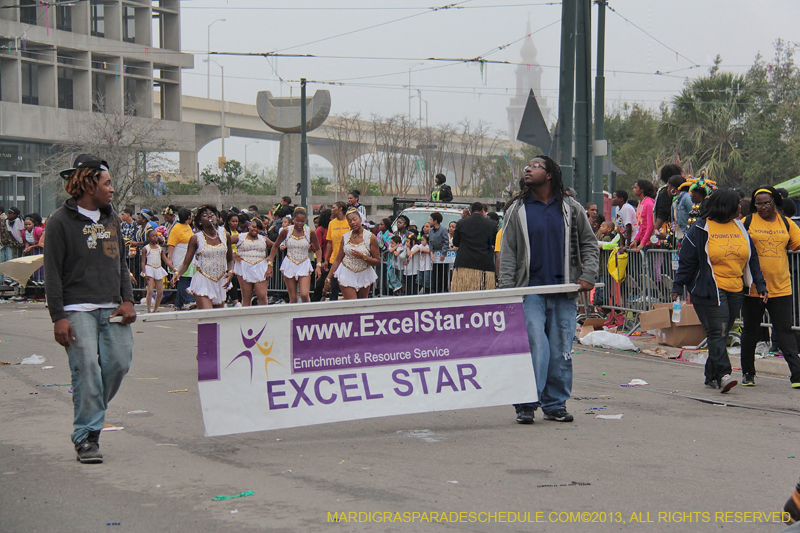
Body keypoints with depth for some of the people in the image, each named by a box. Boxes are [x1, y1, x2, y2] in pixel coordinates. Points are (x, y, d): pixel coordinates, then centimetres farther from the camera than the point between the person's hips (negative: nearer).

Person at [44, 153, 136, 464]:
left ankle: (90, 413, 22)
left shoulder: (111, 219, 16)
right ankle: (87, 437, -4)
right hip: (78, 310, -6)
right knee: (86, 368, -12)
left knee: (119, 363, -2)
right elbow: (52, 273, -5)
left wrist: (127, 301, 7)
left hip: (112, 310, 6)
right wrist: (58, 317, -11)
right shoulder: (61, 222, -3)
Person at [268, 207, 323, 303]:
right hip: (289, 265, 1)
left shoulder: (310, 233, -6)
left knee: (304, 295, -17)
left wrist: (318, 265, -6)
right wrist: (270, 265, 1)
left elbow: (318, 249, 7)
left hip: (304, 266, -1)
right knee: (293, 299, 1)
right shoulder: (286, 231, -6)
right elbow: (275, 247, 6)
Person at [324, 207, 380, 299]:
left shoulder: (371, 238, -5)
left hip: (364, 276, 0)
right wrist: (328, 279, 4)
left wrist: (363, 256, -22)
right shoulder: (345, 237, 3)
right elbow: (338, 260, 7)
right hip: (346, 275, 0)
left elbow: (377, 261, -6)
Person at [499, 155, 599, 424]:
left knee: (561, 352, 4)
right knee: (536, 347, -13)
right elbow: (507, 251, 5)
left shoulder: (571, 209, 10)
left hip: (564, 293, 2)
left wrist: (588, 276, 2)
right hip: (531, 292, -2)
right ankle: (526, 404, -5)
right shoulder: (517, 210, 8)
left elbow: (589, 244, 16)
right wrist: (506, 289, -4)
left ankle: (555, 404, 14)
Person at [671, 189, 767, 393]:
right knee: (717, 332, -13)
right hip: (710, 291, -6)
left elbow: (752, 259, 16)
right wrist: (678, 286, -3)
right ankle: (723, 375, -19)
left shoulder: (739, 227, 12)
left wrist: (760, 285, 11)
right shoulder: (701, 229, -5)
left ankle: (711, 376, 15)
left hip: (735, 291, 6)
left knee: (721, 334, 8)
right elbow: (686, 260, -2)